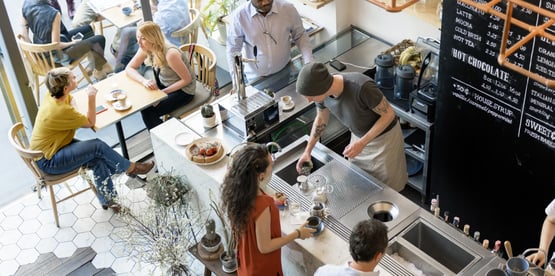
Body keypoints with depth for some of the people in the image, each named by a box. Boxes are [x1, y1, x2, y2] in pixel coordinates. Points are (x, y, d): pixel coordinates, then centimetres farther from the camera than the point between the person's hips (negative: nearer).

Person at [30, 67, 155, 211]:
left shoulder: (51, 96, -7)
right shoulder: (61, 111, -31)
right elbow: (90, 122, -16)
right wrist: (92, 97, -18)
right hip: (49, 162, -9)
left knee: (98, 158, -6)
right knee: (98, 147, -14)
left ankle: (106, 198, 1)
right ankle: (130, 168, 8)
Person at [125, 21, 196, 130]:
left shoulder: (170, 54, -32)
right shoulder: (145, 49, -11)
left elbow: (187, 79, -24)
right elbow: (129, 68, -5)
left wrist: (163, 92, -22)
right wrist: (144, 81, -24)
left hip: (182, 90, -7)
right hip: (163, 84, 7)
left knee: (148, 112, -18)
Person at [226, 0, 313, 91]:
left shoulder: (288, 9, -18)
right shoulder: (239, 15, -20)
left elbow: (300, 36, -3)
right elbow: (233, 49, -11)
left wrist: (309, 63, -17)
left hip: (285, 73, 2)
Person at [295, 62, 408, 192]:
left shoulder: (362, 87, -40)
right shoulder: (322, 90, -20)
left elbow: (389, 114, -26)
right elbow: (321, 119, 3)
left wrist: (361, 143, -30)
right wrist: (307, 150, 4)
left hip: (384, 136, -5)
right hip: (359, 136, 5)